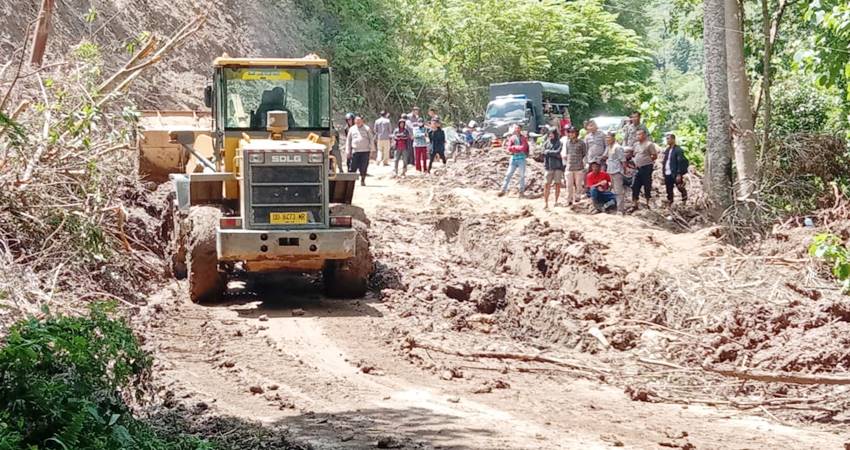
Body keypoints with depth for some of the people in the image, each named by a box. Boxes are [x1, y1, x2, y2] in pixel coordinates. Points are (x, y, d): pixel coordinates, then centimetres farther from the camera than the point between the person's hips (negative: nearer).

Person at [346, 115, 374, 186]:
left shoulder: (367, 129, 6)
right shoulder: (352, 129, 10)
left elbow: (371, 139, 9)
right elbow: (348, 140, 14)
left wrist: (371, 148, 0)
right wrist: (348, 151, 8)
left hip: (365, 151, -1)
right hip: (355, 151, 1)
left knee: (364, 167, -1)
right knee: (353, 167, -4)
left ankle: (362, 180, 10)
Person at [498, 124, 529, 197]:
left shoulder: (524, 138, 2)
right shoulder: (512, 138, 8)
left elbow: (523, 147, -11)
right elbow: (509, 149, 0)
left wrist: (514, 147, -5)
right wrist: (519, 149, -11)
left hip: (521, 158, -2)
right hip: (513, 158, 2)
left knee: (522, 175, 1)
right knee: (508, 174, 1)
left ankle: (521, 191, 8)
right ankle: (503, 190, 3)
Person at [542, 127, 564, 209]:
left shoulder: (559, 143, 3)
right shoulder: (546, 143, 9)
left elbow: (557, 152, -9)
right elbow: (544, 153, 1)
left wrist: (548, 152, -1)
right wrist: (553, 153, -5)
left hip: (558, 166, 0)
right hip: (549, 166, 0)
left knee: (557, 184, 2)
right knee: (547, 184, -7)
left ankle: (556, 201, 14)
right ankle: (546, 203, -6)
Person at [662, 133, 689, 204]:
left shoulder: (678, 150, -10)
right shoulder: (667, 150, 14)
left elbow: (681, 163, -14)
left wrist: (679, 174, -18)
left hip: (675, 174, -7)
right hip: (667, 174, 7)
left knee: (680, 187, 1)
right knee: (669, 191, 11)